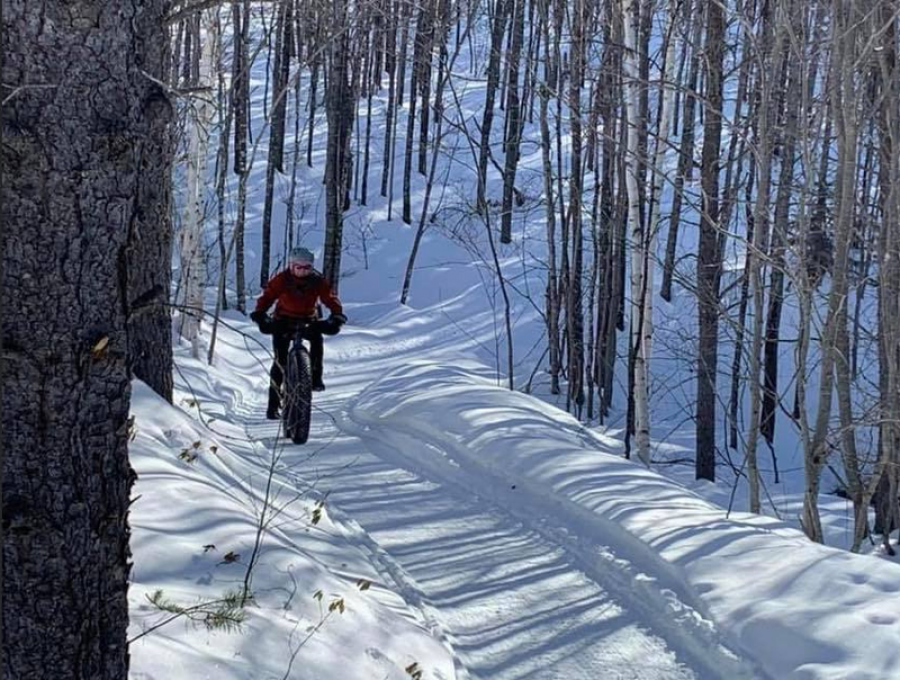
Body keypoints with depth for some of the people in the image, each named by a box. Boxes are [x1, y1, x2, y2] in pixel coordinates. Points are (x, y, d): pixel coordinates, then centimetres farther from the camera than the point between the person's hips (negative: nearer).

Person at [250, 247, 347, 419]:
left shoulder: (317, 281, -12)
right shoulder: (281, 280, -15)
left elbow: (331, 299, -15)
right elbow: (267, 297, -17)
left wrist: (337, 316, -32)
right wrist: (259, 315, -34)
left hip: (308, 320, 2)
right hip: (283, 321, -2)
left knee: (317, 339, -31)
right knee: (280, 360, -14)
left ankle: (316, 377, -11)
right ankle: (273, 403, -9)